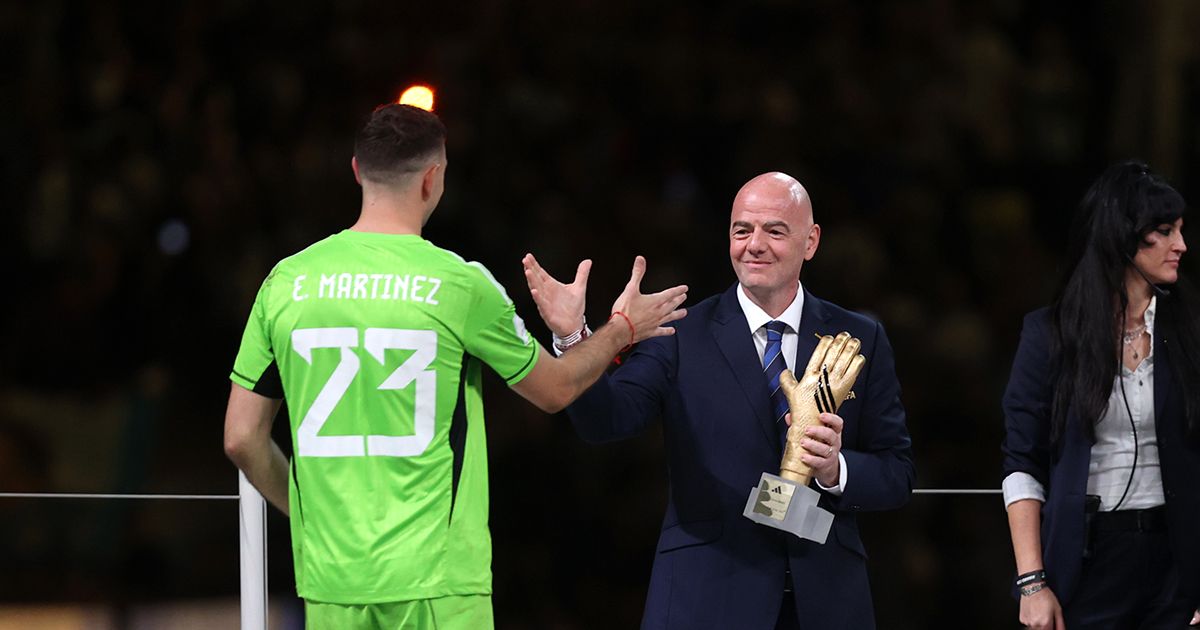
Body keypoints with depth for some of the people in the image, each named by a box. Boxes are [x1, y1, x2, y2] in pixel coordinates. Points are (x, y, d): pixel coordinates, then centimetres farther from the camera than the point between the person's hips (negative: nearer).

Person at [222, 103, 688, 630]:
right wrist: (622, 328, 28)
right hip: (434, 577, -3)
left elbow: (241, 439, 7)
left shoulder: (288, 281, 3)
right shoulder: (458, 284, -5)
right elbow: (555, 389, 10)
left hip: (328, 581, 4)